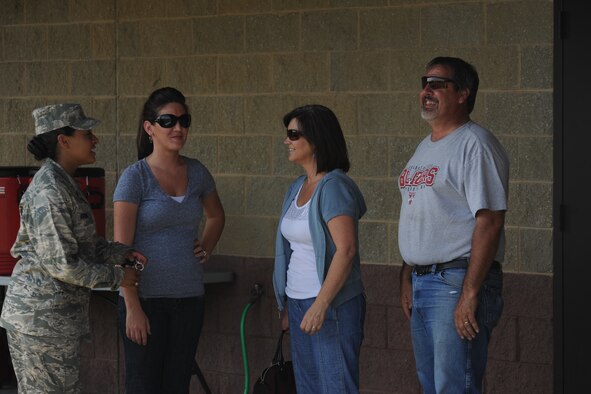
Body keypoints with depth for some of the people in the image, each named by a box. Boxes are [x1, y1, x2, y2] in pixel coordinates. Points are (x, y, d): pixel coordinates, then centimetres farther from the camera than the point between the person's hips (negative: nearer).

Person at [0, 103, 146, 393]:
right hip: (44, 315, -10)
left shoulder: (62, 183, 12)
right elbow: (61, 263, -22)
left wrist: (122, 253, 5)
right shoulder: (50, 192, -20)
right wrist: (116, 277, -11)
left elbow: (83, 243, 20)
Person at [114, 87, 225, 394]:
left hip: (189, 297, 5)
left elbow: (216, 215, 28)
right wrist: (132, 308, -17)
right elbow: (121, 249, -12)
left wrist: (206, 248, 10)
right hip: (146, 297, -5)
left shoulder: (196, 172, 7)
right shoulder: (135, 177, -9)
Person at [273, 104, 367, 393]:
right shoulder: (298, 188, 13)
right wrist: (287, 307, 15)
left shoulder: (333, 187, -14)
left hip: (331, 304, -9)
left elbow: (346, 250, -22)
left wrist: (320, 305, -25)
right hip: (298, 303, 9)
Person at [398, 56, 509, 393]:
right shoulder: (426, 147, 18)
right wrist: (407, 279, 15)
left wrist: (470, 293, -23)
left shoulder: (475, 144, -12)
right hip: (421, 281, 9)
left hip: (456, 280, -9)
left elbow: (489, 221, -19)